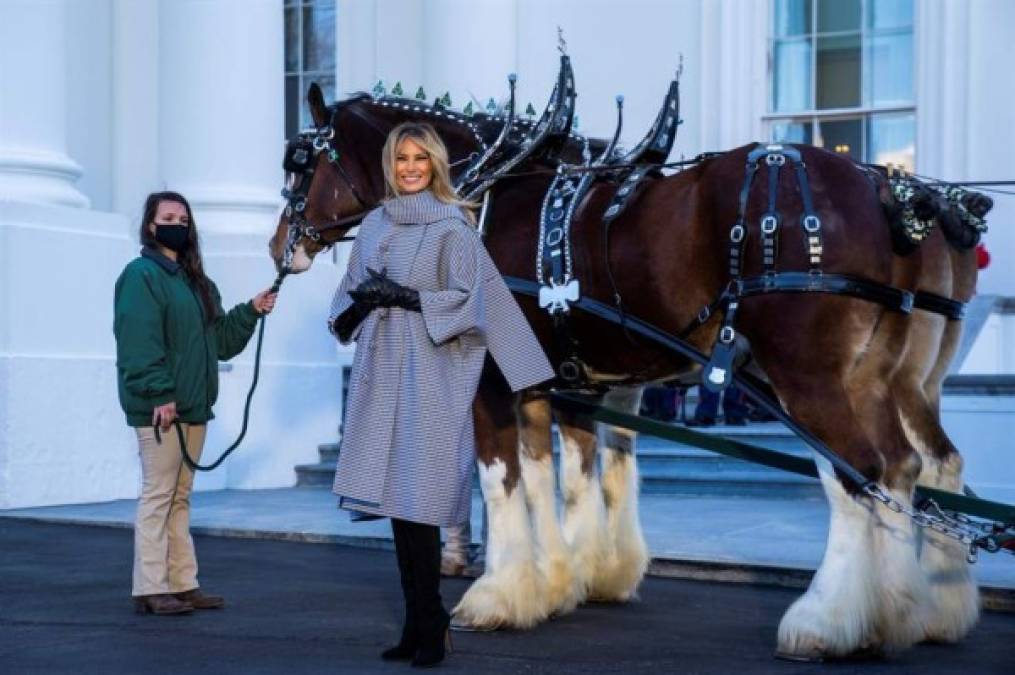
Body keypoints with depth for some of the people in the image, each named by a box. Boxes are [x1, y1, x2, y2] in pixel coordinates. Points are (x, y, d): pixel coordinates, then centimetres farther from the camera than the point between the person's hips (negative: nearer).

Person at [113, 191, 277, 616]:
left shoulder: (195, 282, 19)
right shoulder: (142, 275, -8)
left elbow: (219, 337, 22)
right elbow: (138, 342, -18)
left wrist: (251, 311, 9)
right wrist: (158, 394, -24)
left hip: (192, 406, 9)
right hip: (159, 407, -9)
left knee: (179, 497, 11)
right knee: (158, 496, -7)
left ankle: (182, 584, 16)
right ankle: (150, 590, -2)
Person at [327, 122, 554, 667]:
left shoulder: (451, 227, -1)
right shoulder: (373, 225, 15)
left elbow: (469, 297, -8)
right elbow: (347, 297, 17)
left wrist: (407, 297, -15)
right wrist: (360, 301, -5)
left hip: (428, 376, -6)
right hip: (380, 372, 6)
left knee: (417, 500, -8)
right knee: (392, 495, 6)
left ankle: (428, 627, 1)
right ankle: (419, 623, 15)